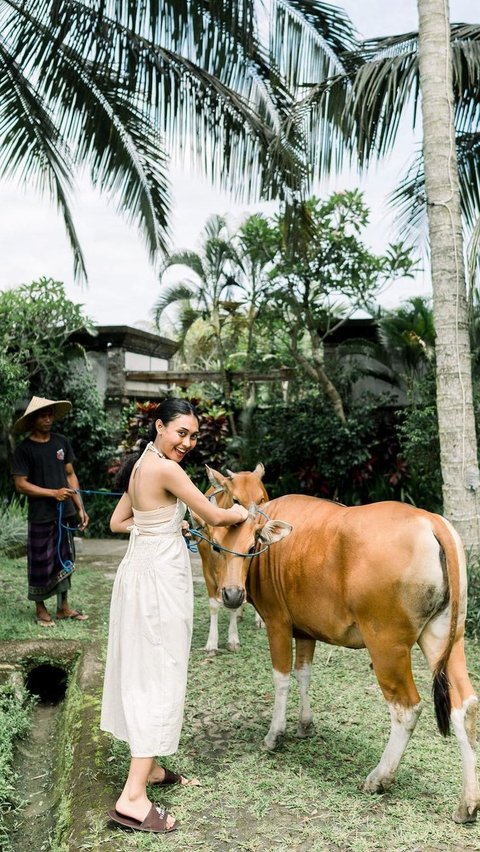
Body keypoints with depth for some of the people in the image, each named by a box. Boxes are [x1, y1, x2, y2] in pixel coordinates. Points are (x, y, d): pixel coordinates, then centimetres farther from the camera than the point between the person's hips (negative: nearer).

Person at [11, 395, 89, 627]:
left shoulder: (61, 442, 5)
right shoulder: (24, 449, -8)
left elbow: (70, 475, 9)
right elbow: (21, 484, -11)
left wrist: (80, 508, 4)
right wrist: (54, 493, -18)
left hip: (65, 513, 5)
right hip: (41, 516, -5)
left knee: (64, 560, 13)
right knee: (41, 563, 5)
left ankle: (63, 607, 27)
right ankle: (40, 609, 22)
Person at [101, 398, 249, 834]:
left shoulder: (141, 465, 10)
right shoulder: (166, 469, -18)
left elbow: (117, 522, 17)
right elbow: (215, 516, -13)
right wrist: (242, 513, 6)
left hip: (140, 568, 9)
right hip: (160, 576, -9)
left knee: (144, 672, 17)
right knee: (160, 677, -4)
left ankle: (149, 766, 32)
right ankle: (133, 798, -1)